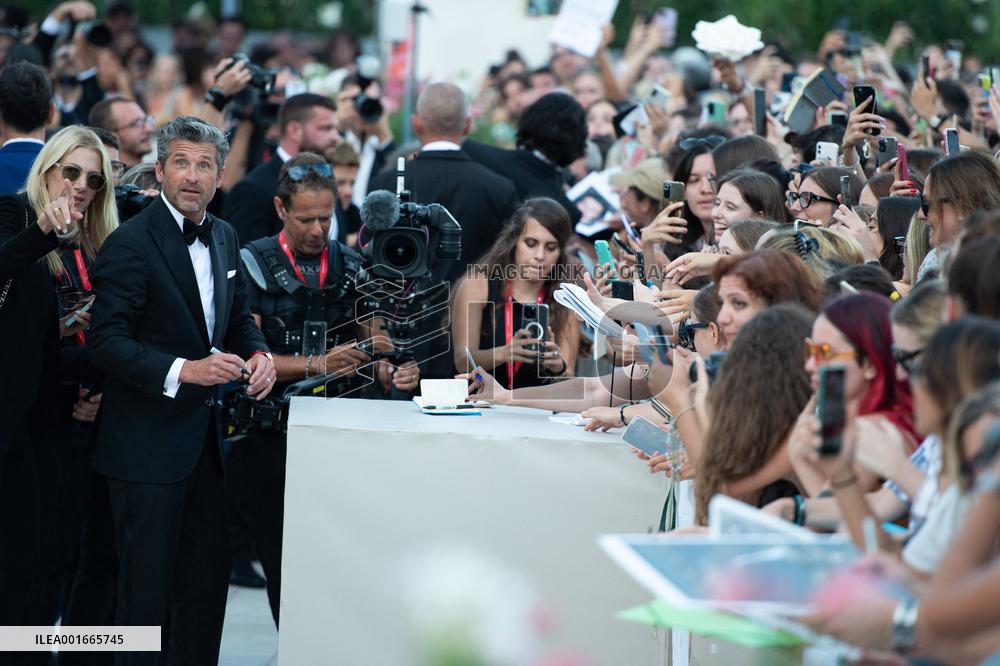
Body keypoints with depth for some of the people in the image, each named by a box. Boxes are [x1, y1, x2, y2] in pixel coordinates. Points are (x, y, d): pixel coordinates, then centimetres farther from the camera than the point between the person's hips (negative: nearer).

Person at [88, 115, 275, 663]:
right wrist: (184, 371, -29)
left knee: (209, 576, 13)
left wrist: (257, 353, -2)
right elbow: (107, 342, -19)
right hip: (148, 441, -7)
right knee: (146, 586, -1)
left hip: (204, 434, 8)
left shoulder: (224, 238, 9)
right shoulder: (130, 244, -15)